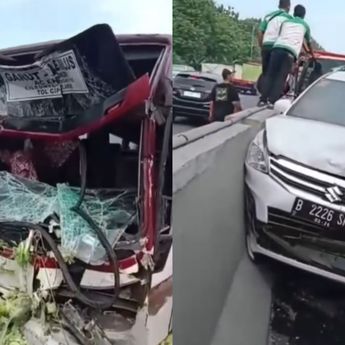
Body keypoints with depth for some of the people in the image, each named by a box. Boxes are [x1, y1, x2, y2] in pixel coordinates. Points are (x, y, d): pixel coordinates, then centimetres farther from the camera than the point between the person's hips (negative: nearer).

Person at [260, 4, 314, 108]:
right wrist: (312, 54, 54)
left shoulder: (285, 22, 29)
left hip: (277, 48, 2)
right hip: (290, 52, -2)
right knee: (281, 77, -4)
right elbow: (309, 43, 38)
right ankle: (272, 101, -14)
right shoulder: (305, 25, 26)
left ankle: (263, 99, -4)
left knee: (270, 75, 4)